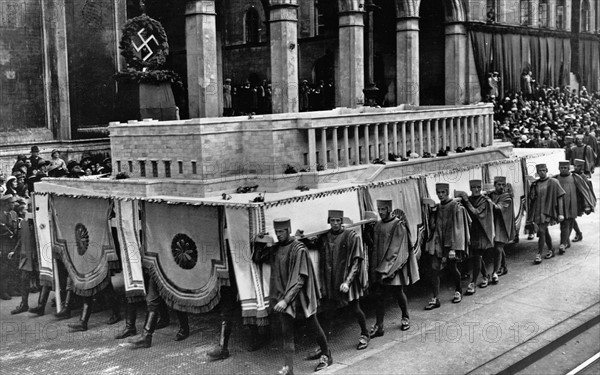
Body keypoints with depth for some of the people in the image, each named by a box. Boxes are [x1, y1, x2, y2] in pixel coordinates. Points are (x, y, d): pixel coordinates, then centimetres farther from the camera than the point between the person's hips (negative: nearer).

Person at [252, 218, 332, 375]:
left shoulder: (299, 249, -16)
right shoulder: (275, 248, 4)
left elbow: (300, 279, -20)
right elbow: (256, 259, 16)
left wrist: (286, 300, -26)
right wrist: (259, 244, -2)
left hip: (299, 295, -5)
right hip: (282, 296, 5)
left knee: (314, 326, 11)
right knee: (286, 332, -1)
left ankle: (326, 356, 31)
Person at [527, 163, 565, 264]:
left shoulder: (553, 183, -3)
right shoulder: (534, 184, 9)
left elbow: (559, 198, -3)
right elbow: (531, 199, 15)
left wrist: (560, 213, -8)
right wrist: (530, 216, 14)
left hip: (547, 212, -5)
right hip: (536, 212, 5)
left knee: (541, 231, -14)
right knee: (545, 232, 15)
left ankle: (539, 255, -12)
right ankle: (551, 250, 32)